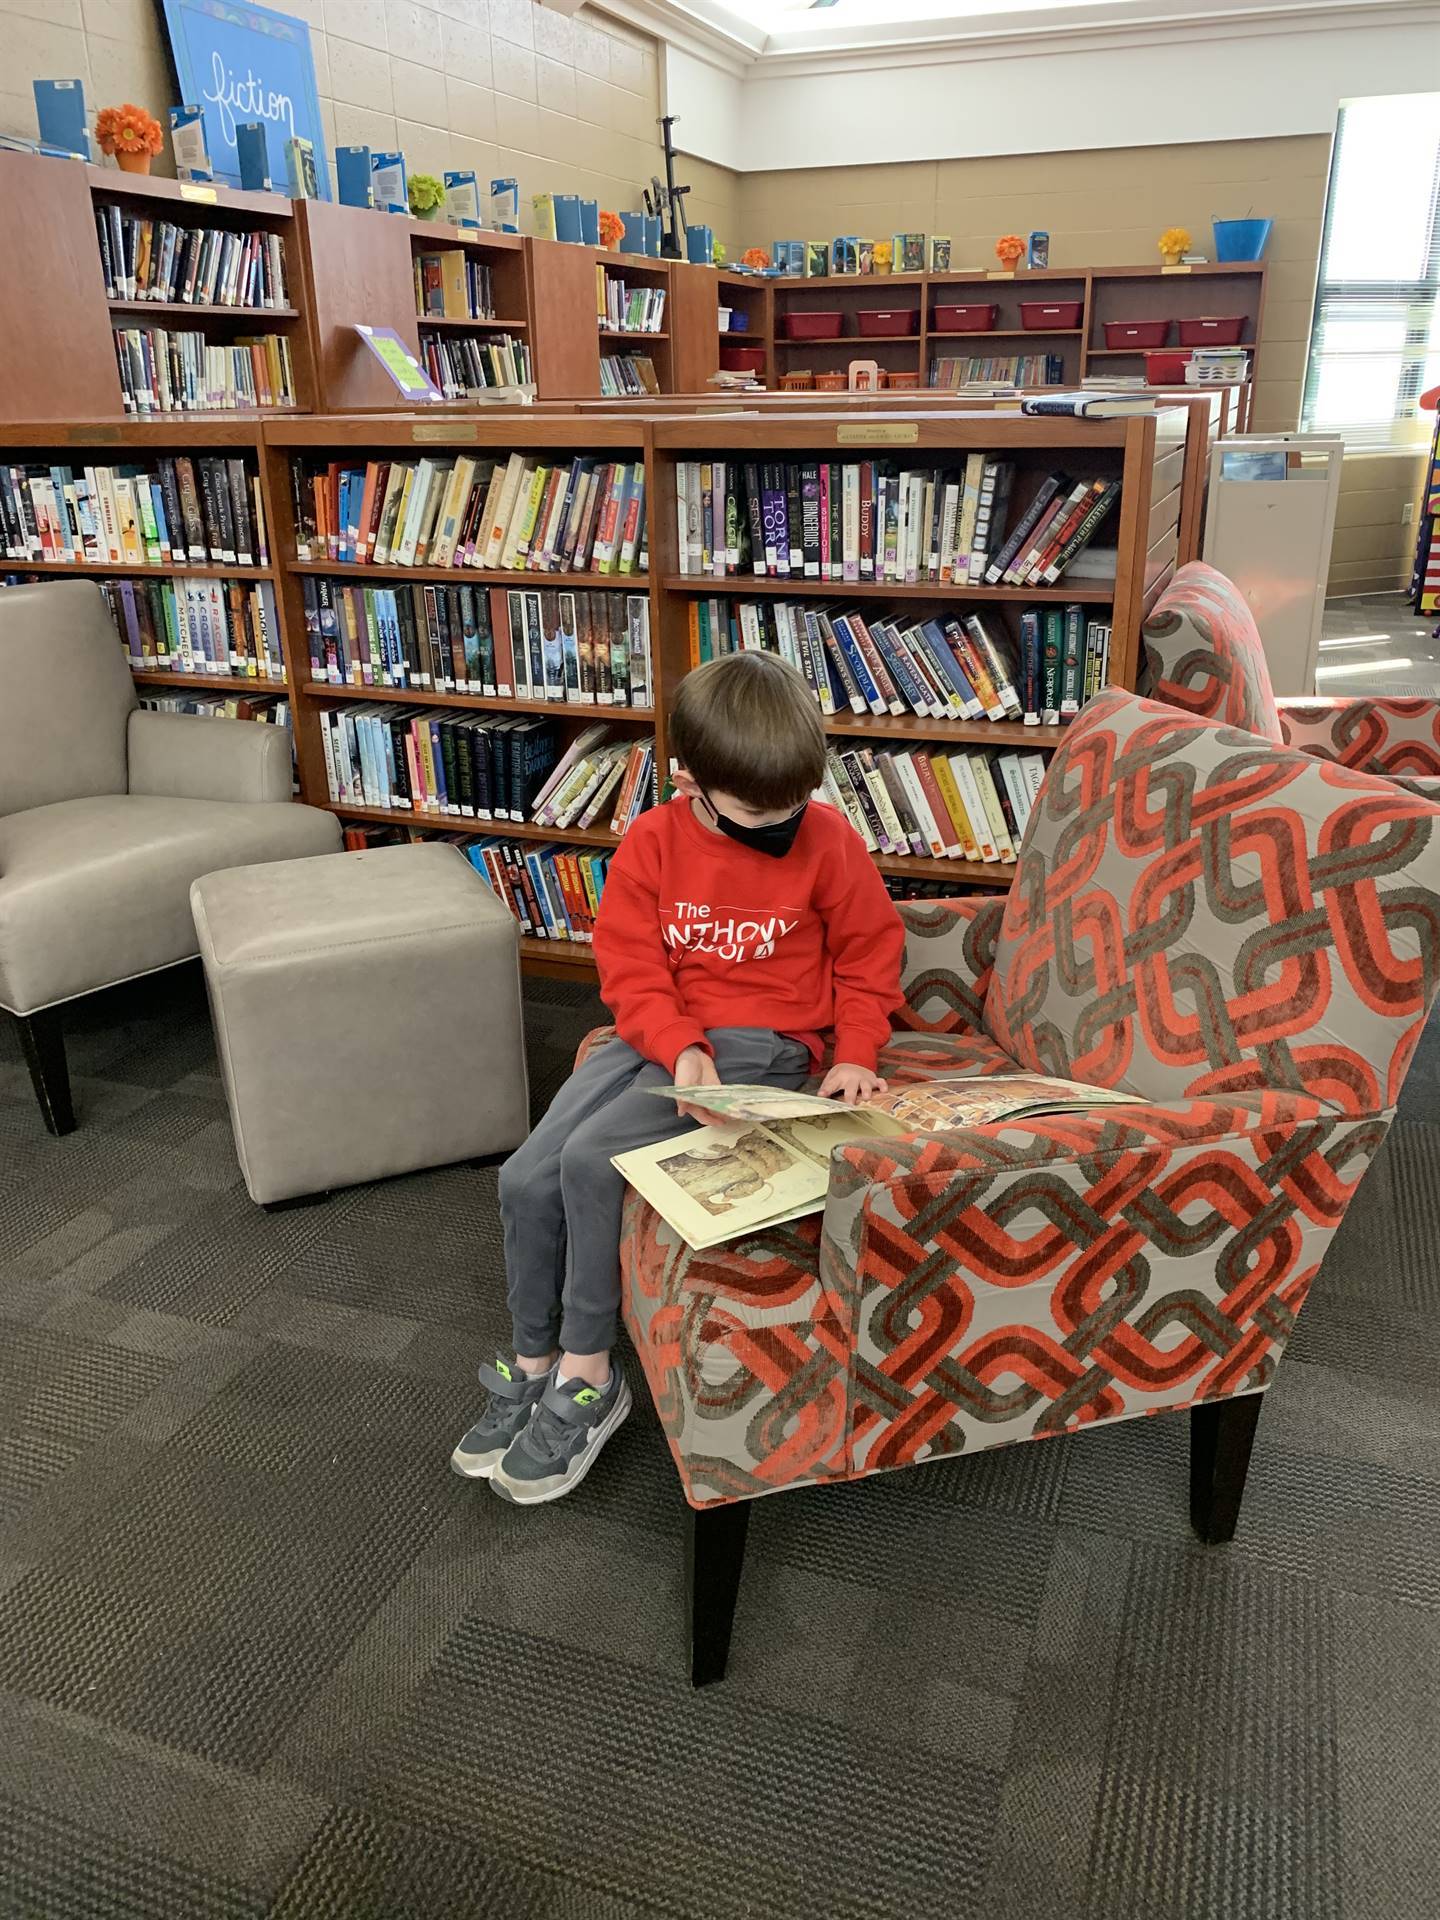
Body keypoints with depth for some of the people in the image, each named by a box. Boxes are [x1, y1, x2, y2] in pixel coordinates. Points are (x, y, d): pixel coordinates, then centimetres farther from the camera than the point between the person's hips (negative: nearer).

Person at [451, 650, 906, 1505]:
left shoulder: (829, 840, -6)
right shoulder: (652, 842, -2)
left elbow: (869, 954, 4)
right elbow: (631, 968, -4)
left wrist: (856, 1056, -7)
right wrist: (678, 1048, -20)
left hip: (762, 1044, -4)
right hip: (658, 1034, 5)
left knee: (592, 1159, -23)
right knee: (525, 1178, -8)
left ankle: (588, 1378, -6)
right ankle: (534, 1366, 12)